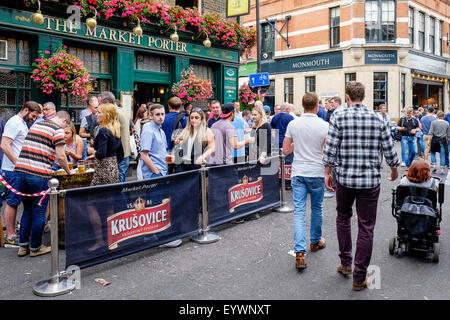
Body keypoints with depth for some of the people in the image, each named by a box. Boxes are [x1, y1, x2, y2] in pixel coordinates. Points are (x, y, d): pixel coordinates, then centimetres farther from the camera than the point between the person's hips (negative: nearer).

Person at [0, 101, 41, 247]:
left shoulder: (23, 123, 18)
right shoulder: (14, 122, -12)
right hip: (13, 170, -10)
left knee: (14, 202, 12)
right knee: (12, 202, -4)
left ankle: (12, 234, 20)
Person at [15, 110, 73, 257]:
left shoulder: (36, 124, 19)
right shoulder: (58, 130, -5)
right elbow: (60, 156, -11)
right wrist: (69, 171, 5)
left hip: (20, 169, 8)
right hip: (38, 175, -7)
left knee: (27, 210, 19)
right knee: (39, 212, 6)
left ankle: (23, 246, 25)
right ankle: (35, 247, 17)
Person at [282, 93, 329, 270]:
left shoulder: (293, 124, -2)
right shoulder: (324, 126, -8)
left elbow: (286, 150, 3)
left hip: (298, 173, 1)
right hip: (317, 173, -1)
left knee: (299, 211, 0)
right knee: (316, 209, 18)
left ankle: (300, 253, -8)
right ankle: (315, 241, 37)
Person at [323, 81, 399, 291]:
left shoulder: (339, 117, -4)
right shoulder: (376, 119, 1)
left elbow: (330, 149, -7)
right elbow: (389, 149, 5)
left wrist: (327, 173, 4)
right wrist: (394, 170, 23)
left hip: (345, 179, 0)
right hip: (371, 180, 1)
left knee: (343, 218, 23)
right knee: (366, 227, 6)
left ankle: (345, 263, 29)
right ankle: (359, 277, 12)